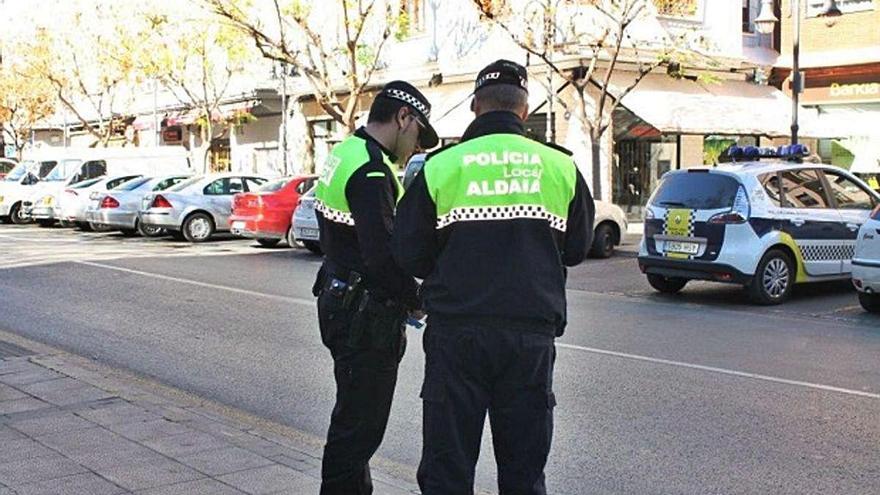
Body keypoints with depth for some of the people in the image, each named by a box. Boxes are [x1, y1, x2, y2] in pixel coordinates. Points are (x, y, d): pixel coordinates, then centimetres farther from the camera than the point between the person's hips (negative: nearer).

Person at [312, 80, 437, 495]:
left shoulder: (345, 154, 12)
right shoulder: (371, 171, -21)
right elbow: (383, 256, -27)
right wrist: (415, 298, -10)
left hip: (341, 302, 11)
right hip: (366, 317, -11)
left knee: (356, 417, 22)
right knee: (360, 423, -1)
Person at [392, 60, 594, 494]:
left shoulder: (439, 167, -4)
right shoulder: (561, 166, 2)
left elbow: (407, 256, 0)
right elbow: (577, 249, 13)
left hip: (456, 332, -2)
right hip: (532, 334, 2)